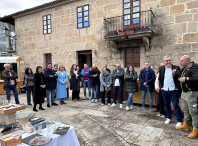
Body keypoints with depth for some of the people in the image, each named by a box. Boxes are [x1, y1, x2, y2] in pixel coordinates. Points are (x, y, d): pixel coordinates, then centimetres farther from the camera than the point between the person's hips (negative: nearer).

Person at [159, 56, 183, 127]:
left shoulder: (176, 68, -4)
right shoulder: (161, 69, 6)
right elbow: (160, 79, 11)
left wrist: (177, 87, -14)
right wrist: (161, 87, 3)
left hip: (173, 90, -3)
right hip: (164, 90, 4)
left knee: (176, 105, 0)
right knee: (167, 104, 13)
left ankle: (179, 121, 12)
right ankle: (168, 118, 29)